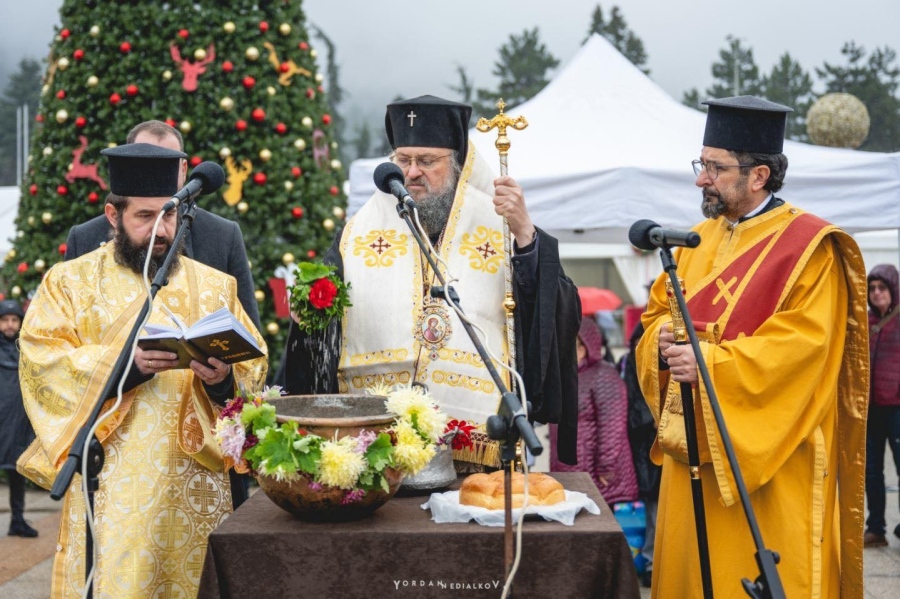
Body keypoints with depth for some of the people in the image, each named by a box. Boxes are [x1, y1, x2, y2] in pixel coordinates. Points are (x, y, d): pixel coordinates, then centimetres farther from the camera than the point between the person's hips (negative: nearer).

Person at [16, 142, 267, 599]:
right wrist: (126, 364, -22)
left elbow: (254, 367, 5)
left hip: (193, 482, 2)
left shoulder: (213, 286, 12)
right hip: (110, 480, -2)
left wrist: (224, 378, -18)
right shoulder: (70, 282, 6)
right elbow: (42, 361, -7)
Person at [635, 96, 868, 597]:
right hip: (691, 450, 7)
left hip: (767, 460, -7)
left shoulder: (810, 247, -8)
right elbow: (657, 311, 20)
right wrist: (663, 338, -4)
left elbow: (802, 344, -17)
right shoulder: (698, 241, 14)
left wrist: (711, 362, -23)